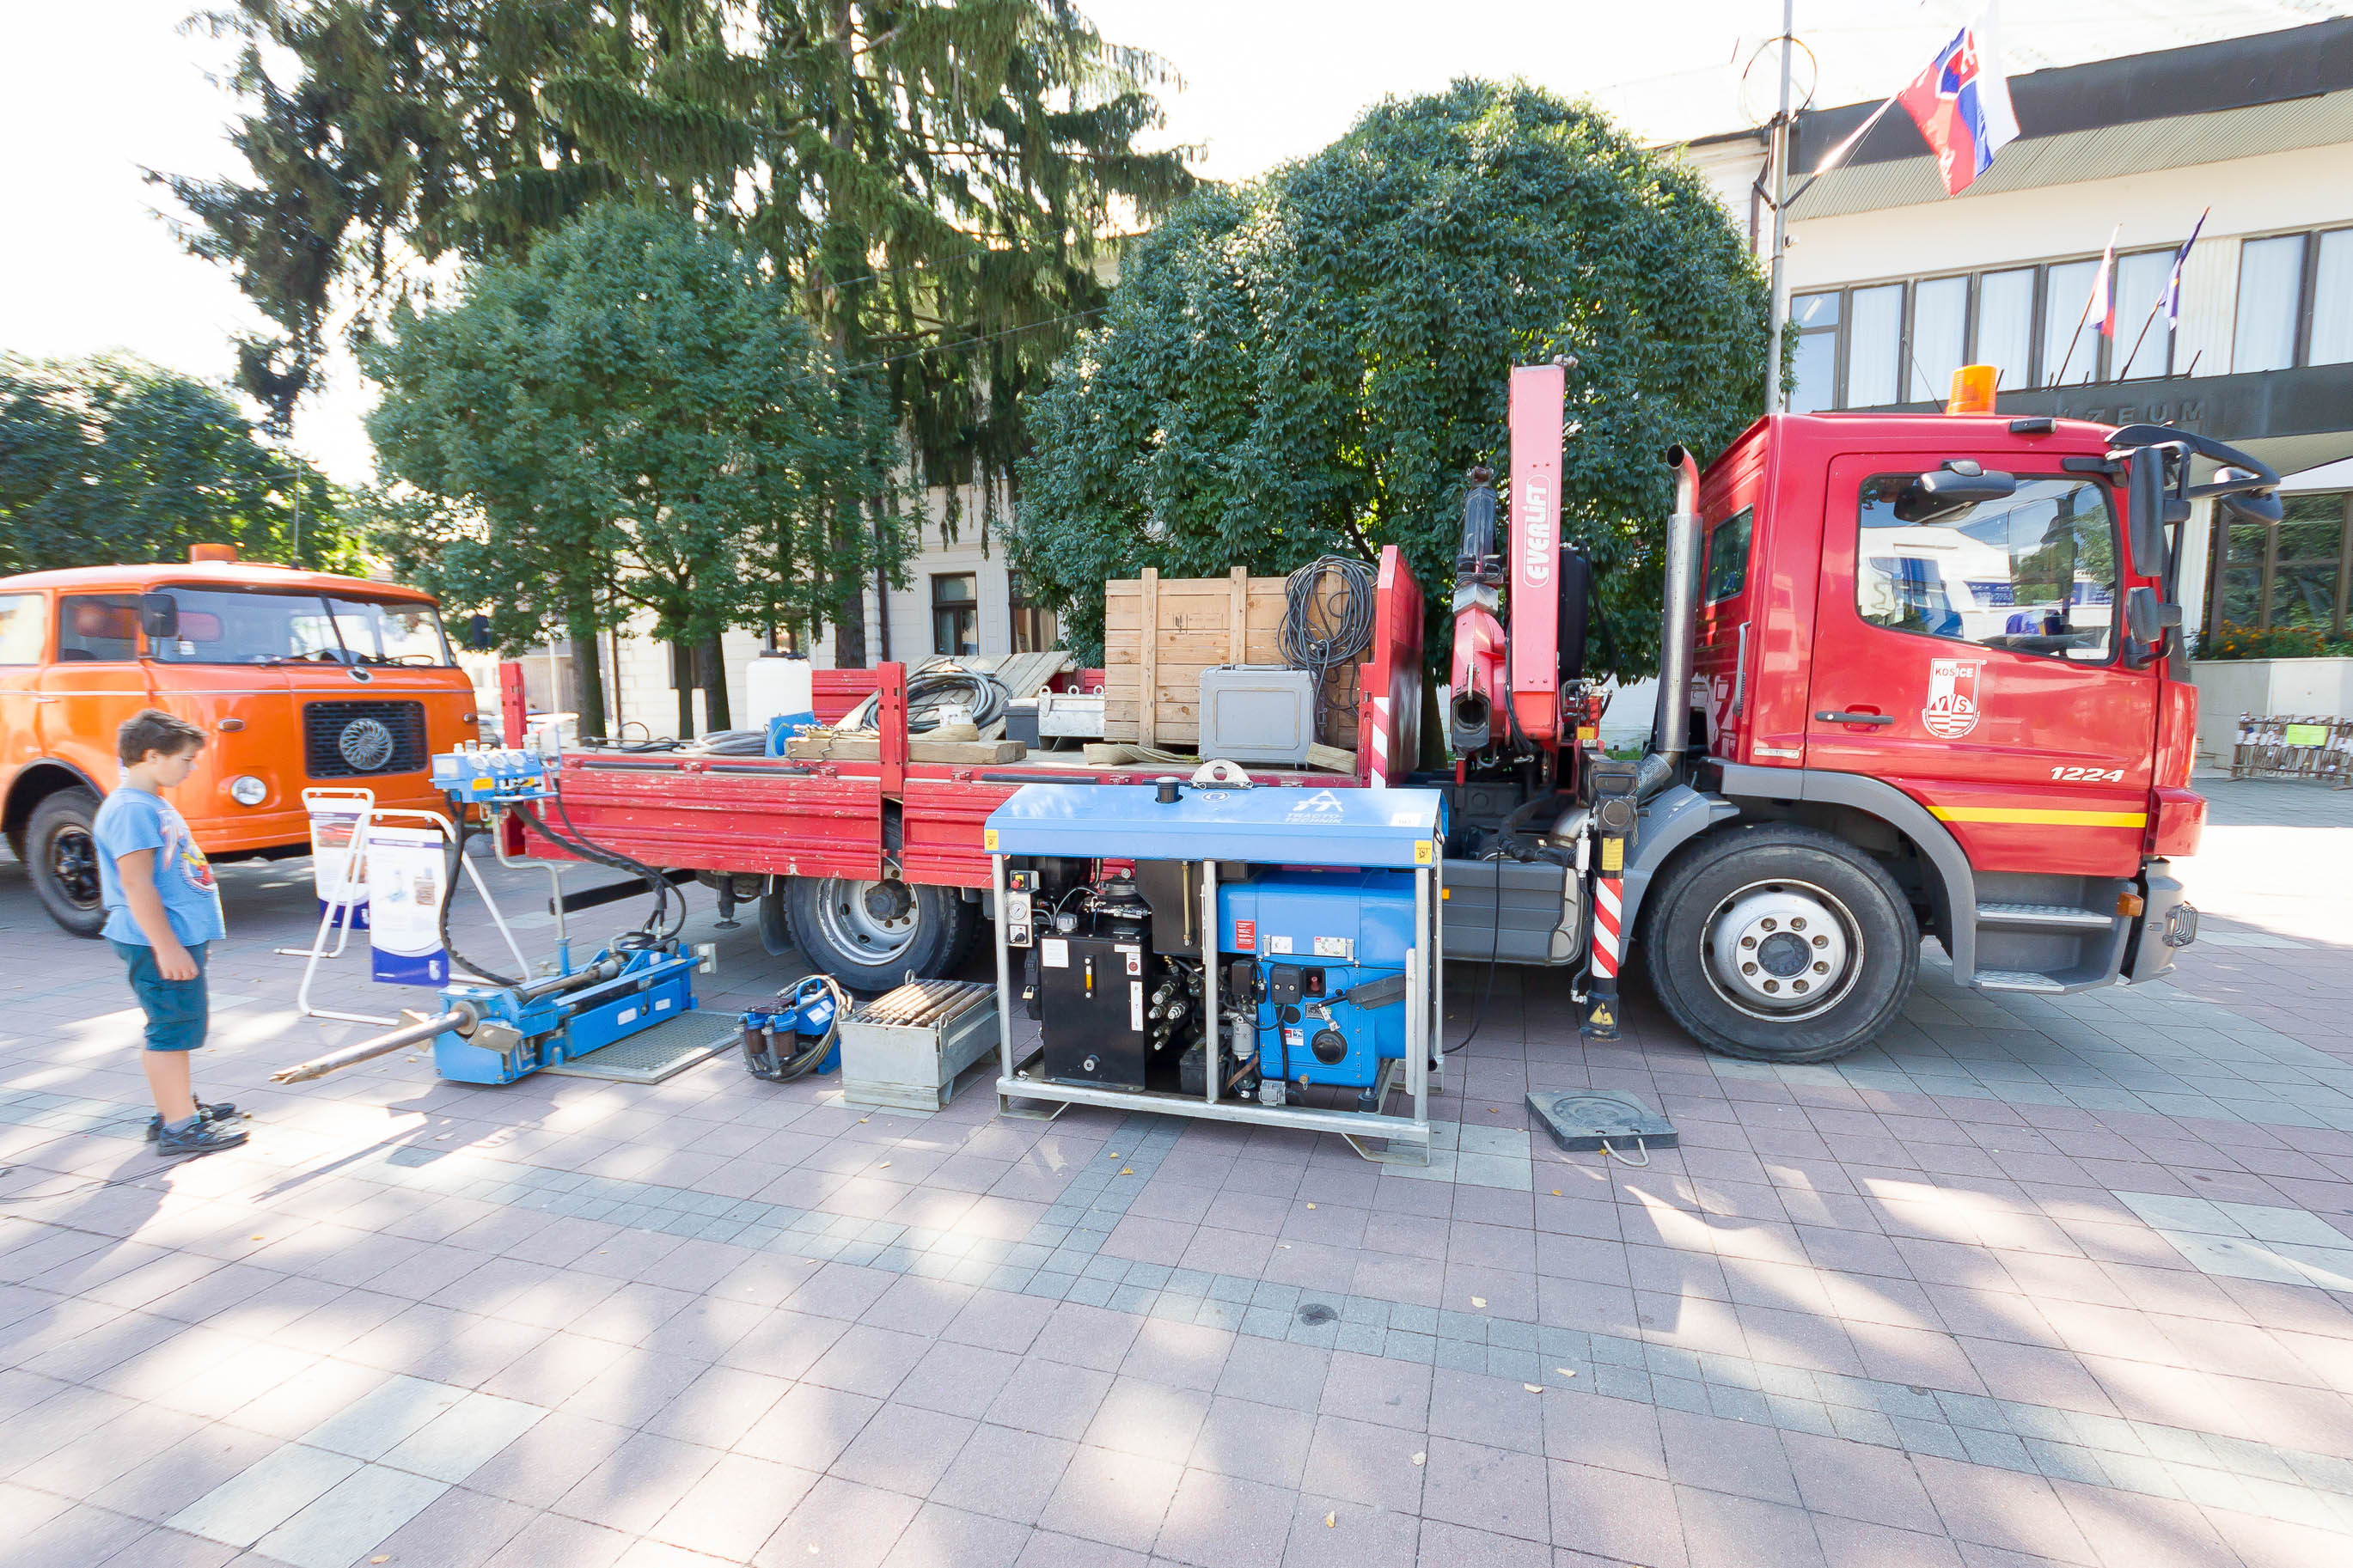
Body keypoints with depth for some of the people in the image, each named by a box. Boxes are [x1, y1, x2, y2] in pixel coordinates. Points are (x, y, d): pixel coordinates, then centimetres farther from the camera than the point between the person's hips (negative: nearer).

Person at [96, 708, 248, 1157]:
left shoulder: (153, 804, 15)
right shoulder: (131, 809, -17)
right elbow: (136, 884, -23)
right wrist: (166, 947, -24)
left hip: (179, 936, 10)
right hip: (158, 942, -10)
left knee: (174, 1028, 18)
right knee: (172, 1028, -5)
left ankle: (176, 1107, 30)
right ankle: (179, 1127, 2)